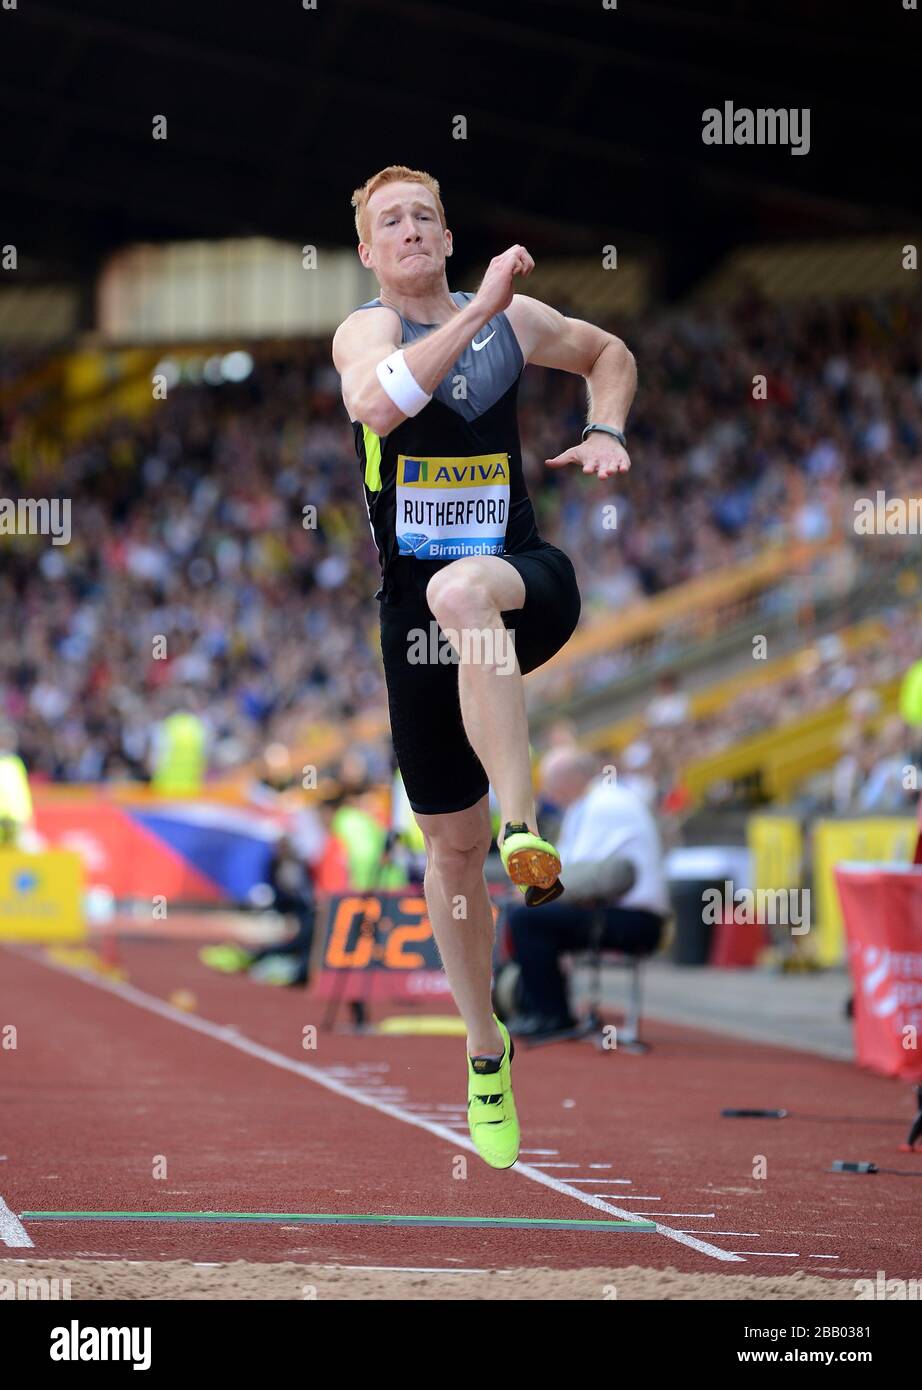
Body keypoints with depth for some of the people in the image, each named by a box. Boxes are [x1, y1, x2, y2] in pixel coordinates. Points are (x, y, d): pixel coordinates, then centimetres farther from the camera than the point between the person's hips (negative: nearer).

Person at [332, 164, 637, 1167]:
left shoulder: (515, 320, 6)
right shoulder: (367, 330, -3)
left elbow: (608, 352, 27)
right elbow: (377, 401, -28)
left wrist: (606, 431, 8)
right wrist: (478, 311, -30)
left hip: (527, 584, -1)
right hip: (416, 609, 1)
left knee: (460, 591, -40)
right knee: (451, 844, 7)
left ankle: (525, 826, -43)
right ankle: (485, 1048, 26)